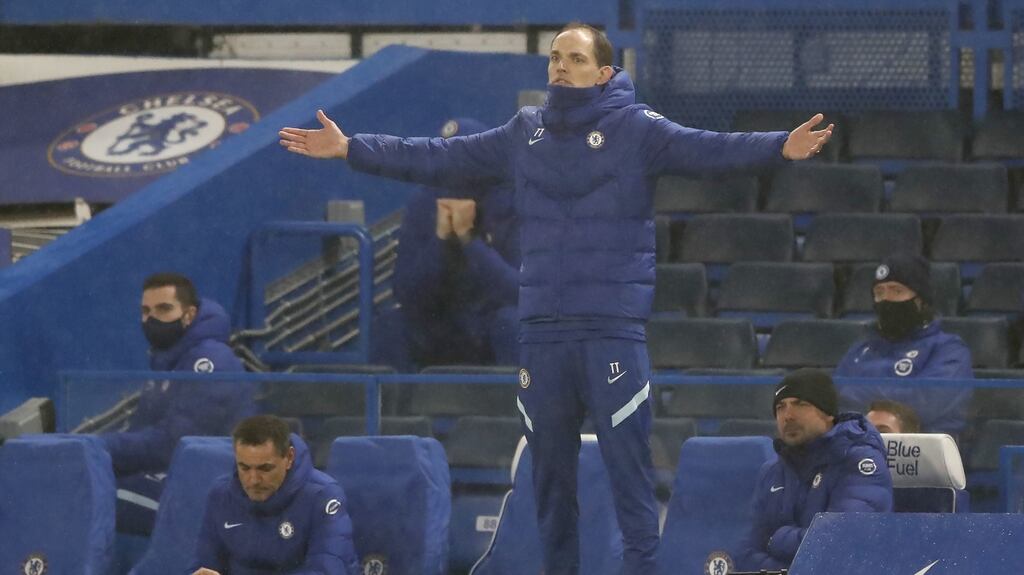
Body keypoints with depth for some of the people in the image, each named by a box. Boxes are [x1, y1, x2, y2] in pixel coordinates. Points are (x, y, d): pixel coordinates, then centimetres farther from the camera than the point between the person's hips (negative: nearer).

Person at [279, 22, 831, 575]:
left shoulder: (636, 129, -2)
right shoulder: (524, 133, 12)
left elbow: (707, 149, -15)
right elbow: (440, 158, 17)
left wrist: (781, 147, -32)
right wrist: (349, 148, 17)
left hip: (615, 329, -5)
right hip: (541, 330, 5)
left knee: (628, 465, -8)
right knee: (550, 471, 11)